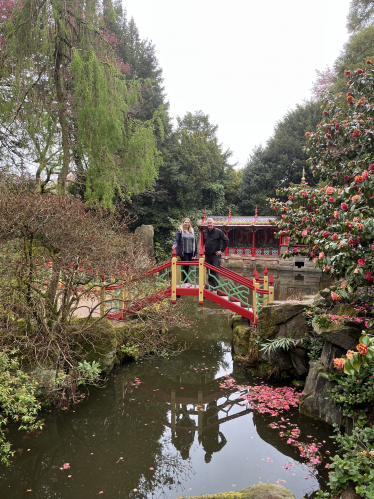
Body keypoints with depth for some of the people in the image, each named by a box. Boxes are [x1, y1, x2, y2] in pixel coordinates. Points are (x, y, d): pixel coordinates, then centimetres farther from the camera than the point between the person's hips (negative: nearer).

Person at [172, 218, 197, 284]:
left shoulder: (192, 231, 15)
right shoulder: (180, 230, -1)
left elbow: (194, 241, 20)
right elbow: (176, 239, -7)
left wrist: (195, 250, 17)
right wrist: (174, 245, -26)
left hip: (190, 252, 5)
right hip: (183, 252, -5)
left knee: (188, 266, 9)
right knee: (185, 266, -7)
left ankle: (186, 281, 18)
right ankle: (184, 281, 0)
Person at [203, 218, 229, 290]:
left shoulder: (218, 231, -6)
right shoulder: (204, 232, 8)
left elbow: (226, 240, -3)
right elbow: (203, 241, 26)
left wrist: (222, 250, -6)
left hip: (216, 255, -5)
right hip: (207, 255, 5)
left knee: (215, 271, -7)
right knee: (209, 272, 10)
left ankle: (215, 287, -3)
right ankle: (210, 285, 20)